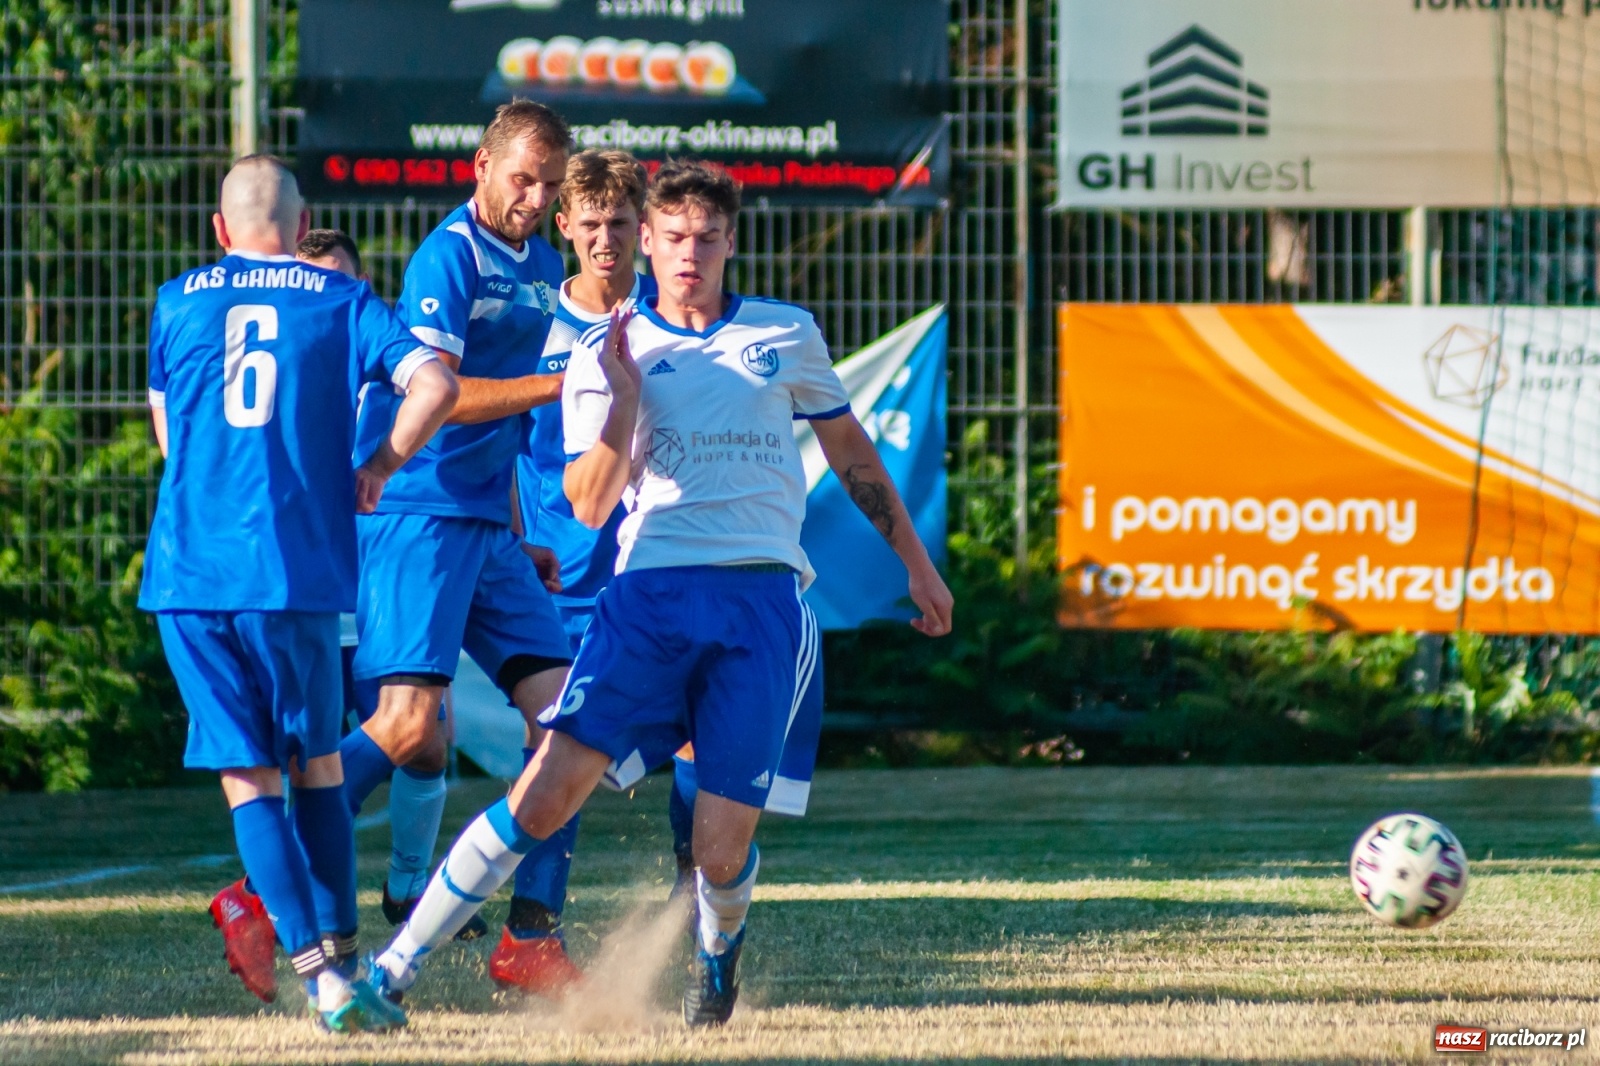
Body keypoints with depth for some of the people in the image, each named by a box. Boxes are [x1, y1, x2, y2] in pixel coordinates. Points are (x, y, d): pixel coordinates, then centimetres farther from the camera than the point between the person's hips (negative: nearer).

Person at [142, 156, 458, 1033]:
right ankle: (341, 960, 9)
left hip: (189, 573, 1)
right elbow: (434, 386, -9)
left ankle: (322, 978, -8)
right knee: (317, 768, 15)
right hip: (298, 570, -1)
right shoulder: (340, 300, 6)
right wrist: (374, 470, 7)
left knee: (248, 780, 3)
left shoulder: (177, 302, 12)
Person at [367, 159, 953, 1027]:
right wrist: (625, 401, -14)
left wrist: (916, 563, 26)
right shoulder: (606, 354, 8)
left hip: (764, 600, 1)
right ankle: (394, 970, -9)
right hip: (653, 590, -1)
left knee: (721, 852, -7)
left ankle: (718, 948, 30)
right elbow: (588, 505, -1)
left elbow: (851, 452, 25)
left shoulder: (786, 335, 13)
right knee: (545, 796, -15)